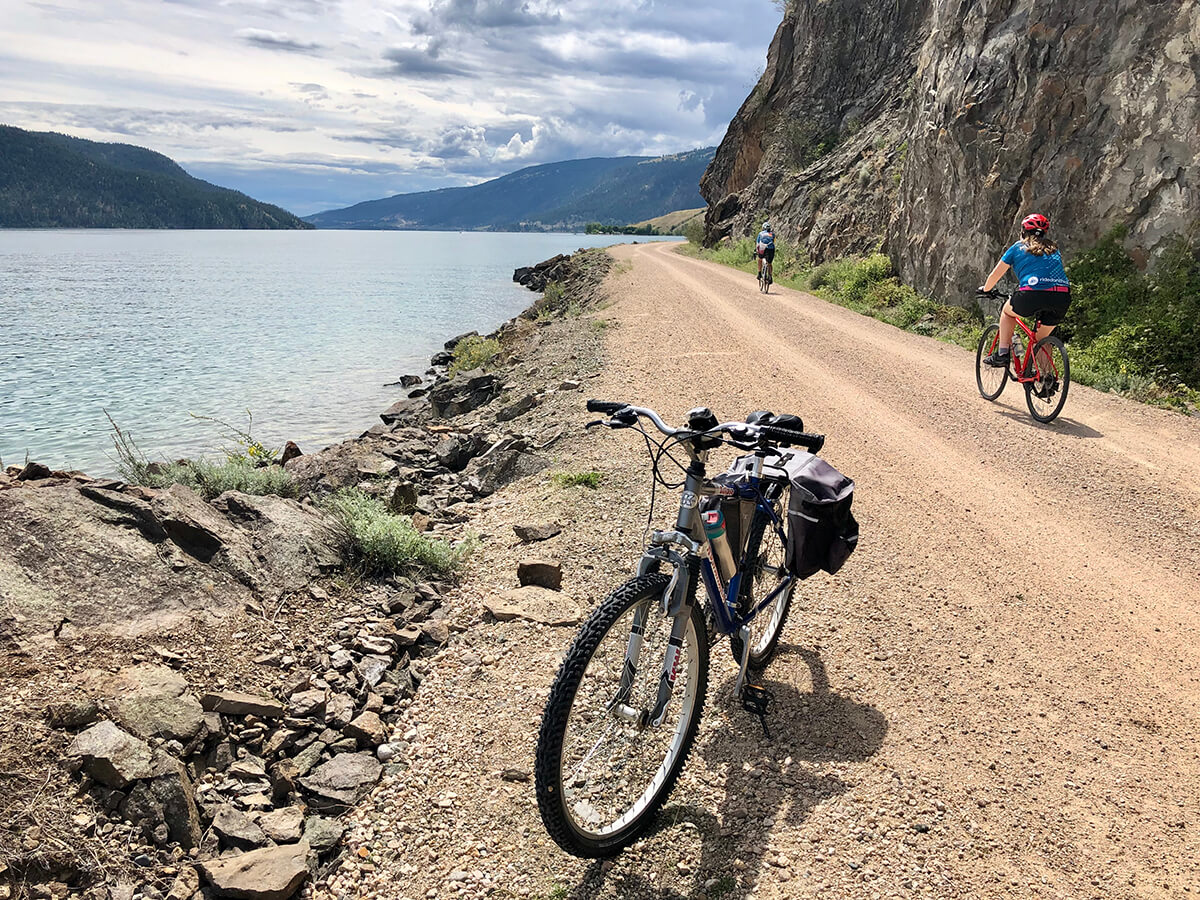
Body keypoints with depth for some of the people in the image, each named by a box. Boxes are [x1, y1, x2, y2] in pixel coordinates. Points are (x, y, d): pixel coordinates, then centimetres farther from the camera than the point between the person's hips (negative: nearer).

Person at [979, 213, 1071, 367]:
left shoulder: (1018, 247, 18)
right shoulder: (1053, 249, 28)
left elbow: (995, 275, 22)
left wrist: (985, 289, 42)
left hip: (1033, 295, -3)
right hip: (1062, 299, 4)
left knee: (1007, 311, 29)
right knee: (1042, 339, 24)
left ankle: (1002, 353, 17)